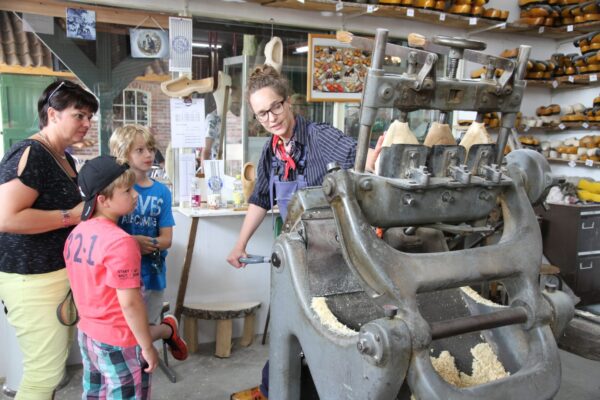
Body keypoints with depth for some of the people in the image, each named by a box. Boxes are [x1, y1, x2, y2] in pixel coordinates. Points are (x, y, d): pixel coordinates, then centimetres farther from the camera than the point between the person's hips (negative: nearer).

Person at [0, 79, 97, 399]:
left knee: (50, 366, 18)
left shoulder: (65, 158, 12)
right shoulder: (29, 154, -17)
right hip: (33, 279, -9)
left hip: (63, 273, 9)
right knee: (44, 372, -1)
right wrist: (72, 216, -20)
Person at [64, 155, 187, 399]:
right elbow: (129, 302, -24)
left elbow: (84, 289, 10)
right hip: (119, 342, -8)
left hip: (87, 333, 8)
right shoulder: (120, 242, -25)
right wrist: (147, 347, -15)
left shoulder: (76, 234, 0)